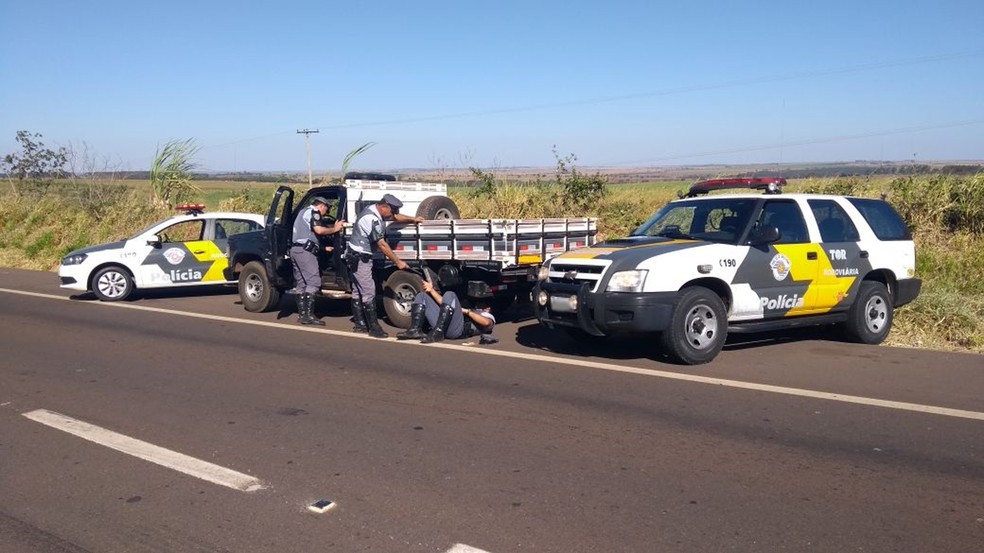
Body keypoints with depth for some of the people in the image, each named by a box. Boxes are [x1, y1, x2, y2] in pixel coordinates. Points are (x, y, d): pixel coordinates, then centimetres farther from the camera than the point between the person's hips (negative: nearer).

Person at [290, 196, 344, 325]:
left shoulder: (303, 212, 29)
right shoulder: (314, 211, -2)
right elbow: (319, 230, -16)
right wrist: (334, 229, -1)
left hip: (295, 248, 10)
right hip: (305, 250, -10)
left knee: (301, 283, 10)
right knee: (313, 281, -12)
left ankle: (302, 314, 11)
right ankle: (308, 315, -17)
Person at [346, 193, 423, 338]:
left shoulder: (376, 211, 3)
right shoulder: (371, 219, -26)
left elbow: (396, 217, 20)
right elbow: (382, 245, -24)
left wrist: (412, 219, 4)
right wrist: (398, 262, -19)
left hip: (362, 257, 10)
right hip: (359, 258, -10)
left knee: (358, 292, 13)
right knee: (368, 292, -10)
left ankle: (360, 325, 20)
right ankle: (374, 328, -8)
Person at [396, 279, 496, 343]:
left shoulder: (489, 317, 25)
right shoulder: (473, 310, 45)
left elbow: (486, 322, -5)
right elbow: (444, 303, 36)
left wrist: (467, 311, -2)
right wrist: (432, 290, 25)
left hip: (458, 329, -7)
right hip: (441, 325, 7)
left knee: (449, 295, -26)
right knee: (421, 295, 11)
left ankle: (437, 333, -35)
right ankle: (415, 330, -13)